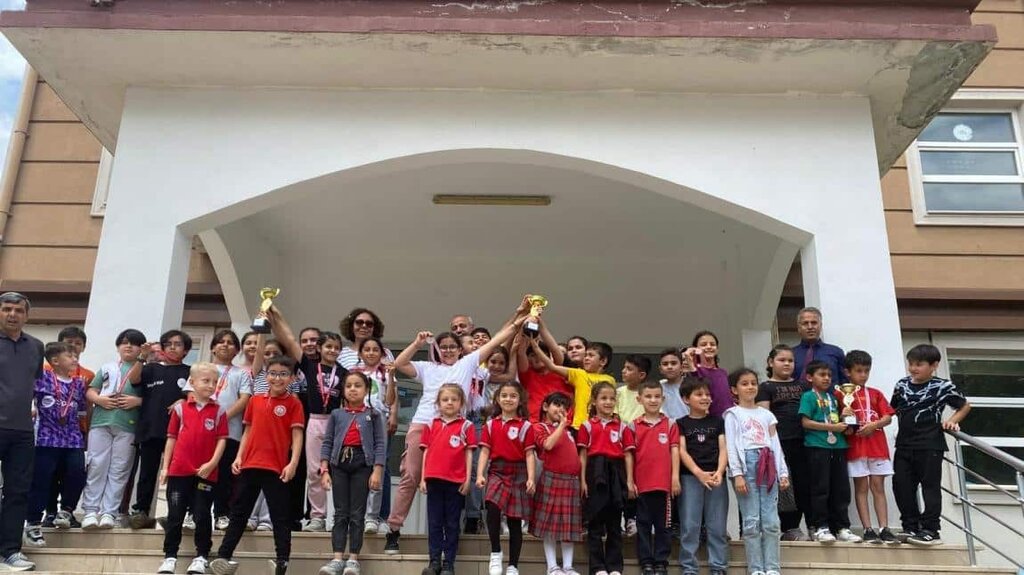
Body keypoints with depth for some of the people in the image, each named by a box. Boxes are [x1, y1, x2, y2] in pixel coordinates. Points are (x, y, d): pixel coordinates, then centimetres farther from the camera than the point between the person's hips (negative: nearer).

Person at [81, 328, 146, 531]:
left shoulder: (145, 371, 9)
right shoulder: (106, 368, 17)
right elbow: (90, 391, 13)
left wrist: (138, 401, -15)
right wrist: (99, 399, -6)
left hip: (127, 426, -2)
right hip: (101, 422, 2)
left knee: (119, 470, -1)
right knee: (96, 467, 0)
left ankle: (109, 512, 4)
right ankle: (90, 510, 5)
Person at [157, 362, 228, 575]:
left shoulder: (219, 411, 3)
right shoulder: (180, 408, 5)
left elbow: (222, 440, 0)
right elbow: (172, 438, 7)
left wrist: (212, 463, -12)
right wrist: (165, 467, 5)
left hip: (206, 472, -1)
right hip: (179, 470, 1)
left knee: (202, 515, 5)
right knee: (175, 515, 7)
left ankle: (202, 556, 16)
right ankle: (170, 556, 17)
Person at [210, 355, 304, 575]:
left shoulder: (293, 403, -3)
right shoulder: (255, 400, 10)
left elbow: (297, 435, -8)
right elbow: (248, 432, 15)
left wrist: (293, 463, -18)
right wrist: (239, 457, 6)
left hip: (276, 467, -4)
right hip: (250, 464, 5)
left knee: (280, 516, 2)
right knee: (239, 512, 12)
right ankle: (223, 556, 18)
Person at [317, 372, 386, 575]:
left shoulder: (373, 415, 5)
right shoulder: (336, 414, 9)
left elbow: (379, 444, 0)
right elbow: (327, 443, 6)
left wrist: (377, 471, -9)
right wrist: (324, 470, -3)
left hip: (362, 463, -2)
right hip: (339, 463, 2)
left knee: (357, 513, 1)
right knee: (340, 513, 2)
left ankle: (353, 559, 6)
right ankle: (338, 558, 2)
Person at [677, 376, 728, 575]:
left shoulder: (718, 421, 12)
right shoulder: (681, 423, 6)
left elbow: (723, 449, 4)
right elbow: (682, 451, -2)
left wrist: (719, 472, -13)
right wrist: (699, 473, -15)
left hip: (716, 476, 2)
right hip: (690, 477, -2)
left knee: (717, 526, 3)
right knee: (690, 525, -1)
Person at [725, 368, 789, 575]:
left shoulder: (766, 414, 16)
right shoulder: (733, 414, 3)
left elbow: (775, 445, 14)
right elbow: (731, 446, -4)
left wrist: (783, 472, 6)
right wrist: (737, 474, -13)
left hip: (767, 467, 4)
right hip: (747, 465, -4)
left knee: (771, 521, 1)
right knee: (752, 521, -2)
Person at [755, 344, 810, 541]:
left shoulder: (803, 384, 18)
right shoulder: (766, 388, 5)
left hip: (802, 441, 5)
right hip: (780, 442, -5)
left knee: (804, 485, 5)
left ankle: (793, 527, 16)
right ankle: (789, 529, 9)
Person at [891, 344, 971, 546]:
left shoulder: (943, 386, -5)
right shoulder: (901, 385, 7)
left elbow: (965, 406, 9)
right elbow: (892, 409, 21)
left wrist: (951, 422, -4)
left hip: (930, 446, -5)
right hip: (904, 445, 5)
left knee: (930, 487, 1)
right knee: (902, 486, 6)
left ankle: (930, 531, 7)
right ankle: (911, 527, 17)